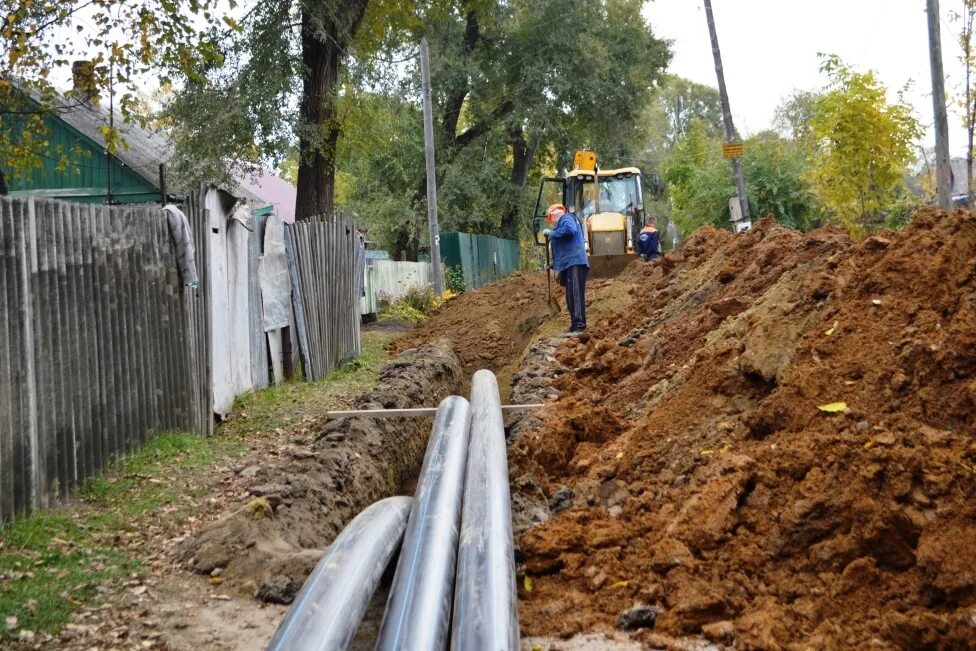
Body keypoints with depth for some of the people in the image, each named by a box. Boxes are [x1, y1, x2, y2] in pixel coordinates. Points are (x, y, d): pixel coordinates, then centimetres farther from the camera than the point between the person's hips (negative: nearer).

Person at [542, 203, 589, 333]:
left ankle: (579, 324, -24)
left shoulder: (566, 218, 0)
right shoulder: (560, 223, 26)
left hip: (575, 262, -10)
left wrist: (551, 233, -14)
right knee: (571, 297, 10)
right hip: (569, 264, 10)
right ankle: (575, 325, 12)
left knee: (576, 294, -17)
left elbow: (570, 230, -24)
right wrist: (554, 264, 23)